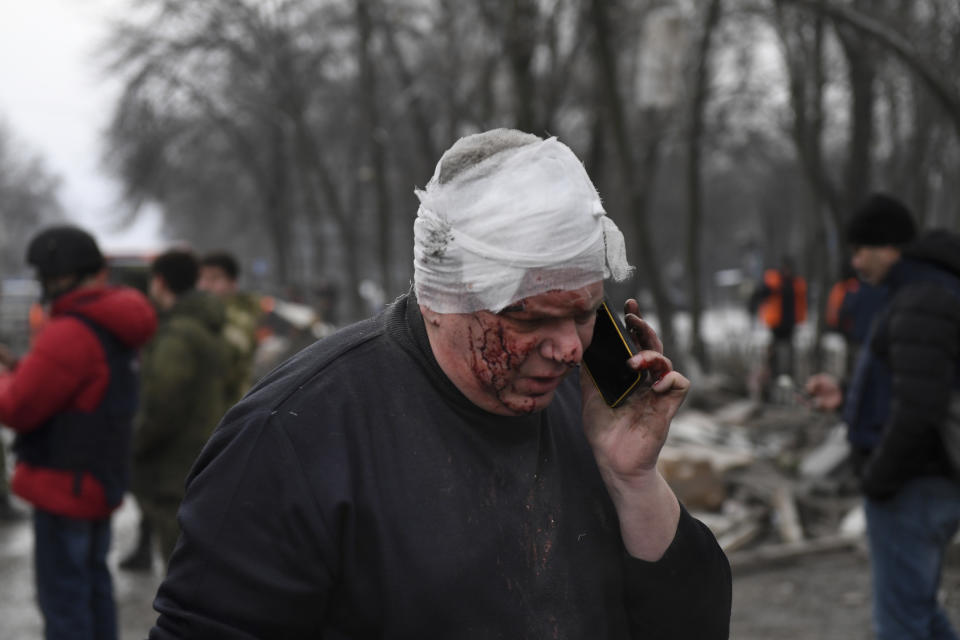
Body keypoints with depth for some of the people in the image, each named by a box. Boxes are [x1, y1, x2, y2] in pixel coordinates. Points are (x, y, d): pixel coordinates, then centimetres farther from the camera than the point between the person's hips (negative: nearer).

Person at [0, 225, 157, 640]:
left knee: (62, 598, -2)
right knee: (93, 584, 21)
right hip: (103, 477, 9)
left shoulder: (71, 334, -22)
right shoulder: (114, 327, 8)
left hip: (66, 483, -9)